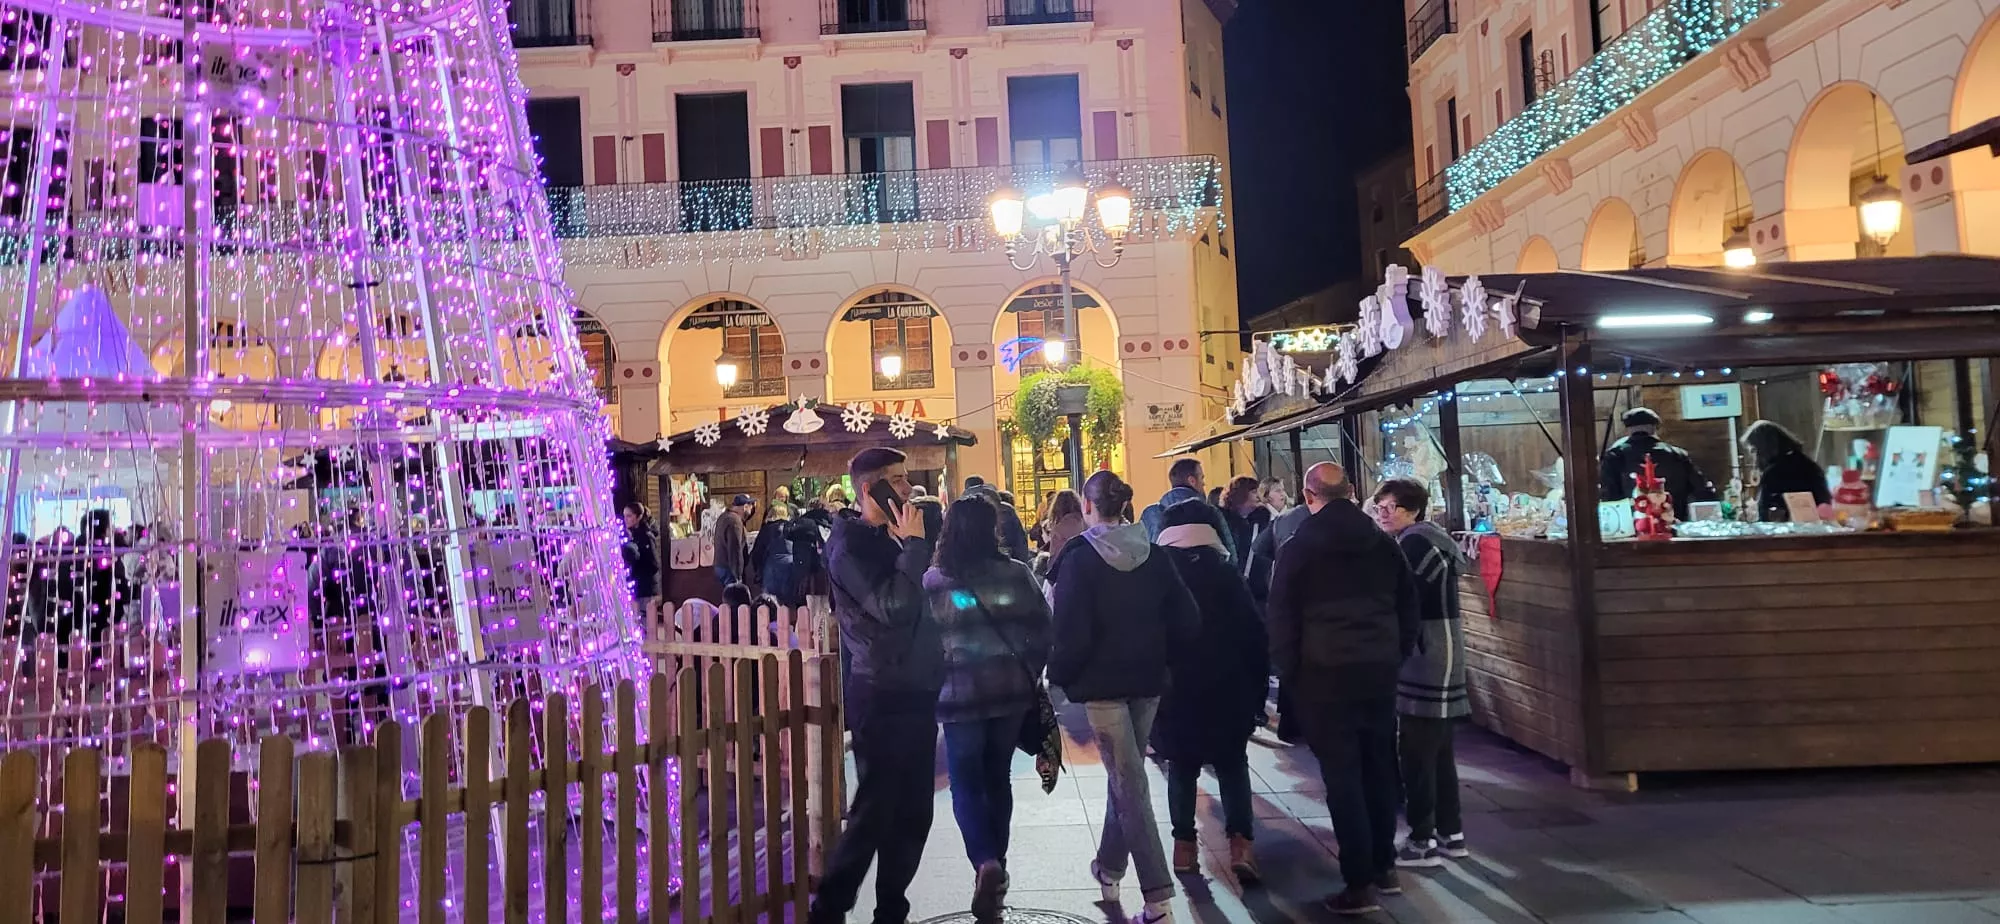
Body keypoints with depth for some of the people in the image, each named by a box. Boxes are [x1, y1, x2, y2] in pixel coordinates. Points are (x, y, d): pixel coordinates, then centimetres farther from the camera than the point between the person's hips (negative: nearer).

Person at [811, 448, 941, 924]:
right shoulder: (849, 545, -11)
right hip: (883, 696, -8)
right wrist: (915, 546, -17)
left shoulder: (893, 538, 15)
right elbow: (891, 607, -24)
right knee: (874, 811, -5)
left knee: (912, 812, 12)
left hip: (914, 692, 8)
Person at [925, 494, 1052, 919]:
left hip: (960, 695, -2)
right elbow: (1043, 630, -2)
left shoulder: (933, 580, -8)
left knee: (966, 784, 6)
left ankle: (985, 862, -14)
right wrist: (1028, 675, 11)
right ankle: (997, 862, 25)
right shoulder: (1017, 574, -4)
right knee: (998, 778, 18)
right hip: (1011, 692, 2)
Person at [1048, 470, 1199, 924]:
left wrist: (1058, 675, 1)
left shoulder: (1079, 559, -13)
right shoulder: (1154, 555, 1)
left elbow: (1071, 632, -16)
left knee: (1128, 781, -4)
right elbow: (1186, 621, 1)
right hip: (1147, 681, 5)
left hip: (1103, 682, -5)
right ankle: (1110, 867, 35)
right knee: (1126, 774, 20)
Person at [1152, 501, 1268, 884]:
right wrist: (1257, 688, 4)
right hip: (1227, 690, 0)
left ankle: (1184, 845, 9)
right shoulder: (1227, 574, -2)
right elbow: (1255, 634, -3)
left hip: (1174, 692, 0)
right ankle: (1240, 842, -5)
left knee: (1182, 767, 12)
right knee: (1232, 765, 10)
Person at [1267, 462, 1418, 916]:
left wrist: (1289, 674, 2)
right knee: (1379, 768, 15)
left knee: (1342, 776, -1)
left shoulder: (1297, 549, -4)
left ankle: (1360, 883, 0)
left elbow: (1281, 619, -5)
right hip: (1380, 670, 4)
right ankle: (1384, 866, 24)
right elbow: (1408, 606, 13)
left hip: (1324, 674, -4)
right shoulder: (1384, 544, 8)